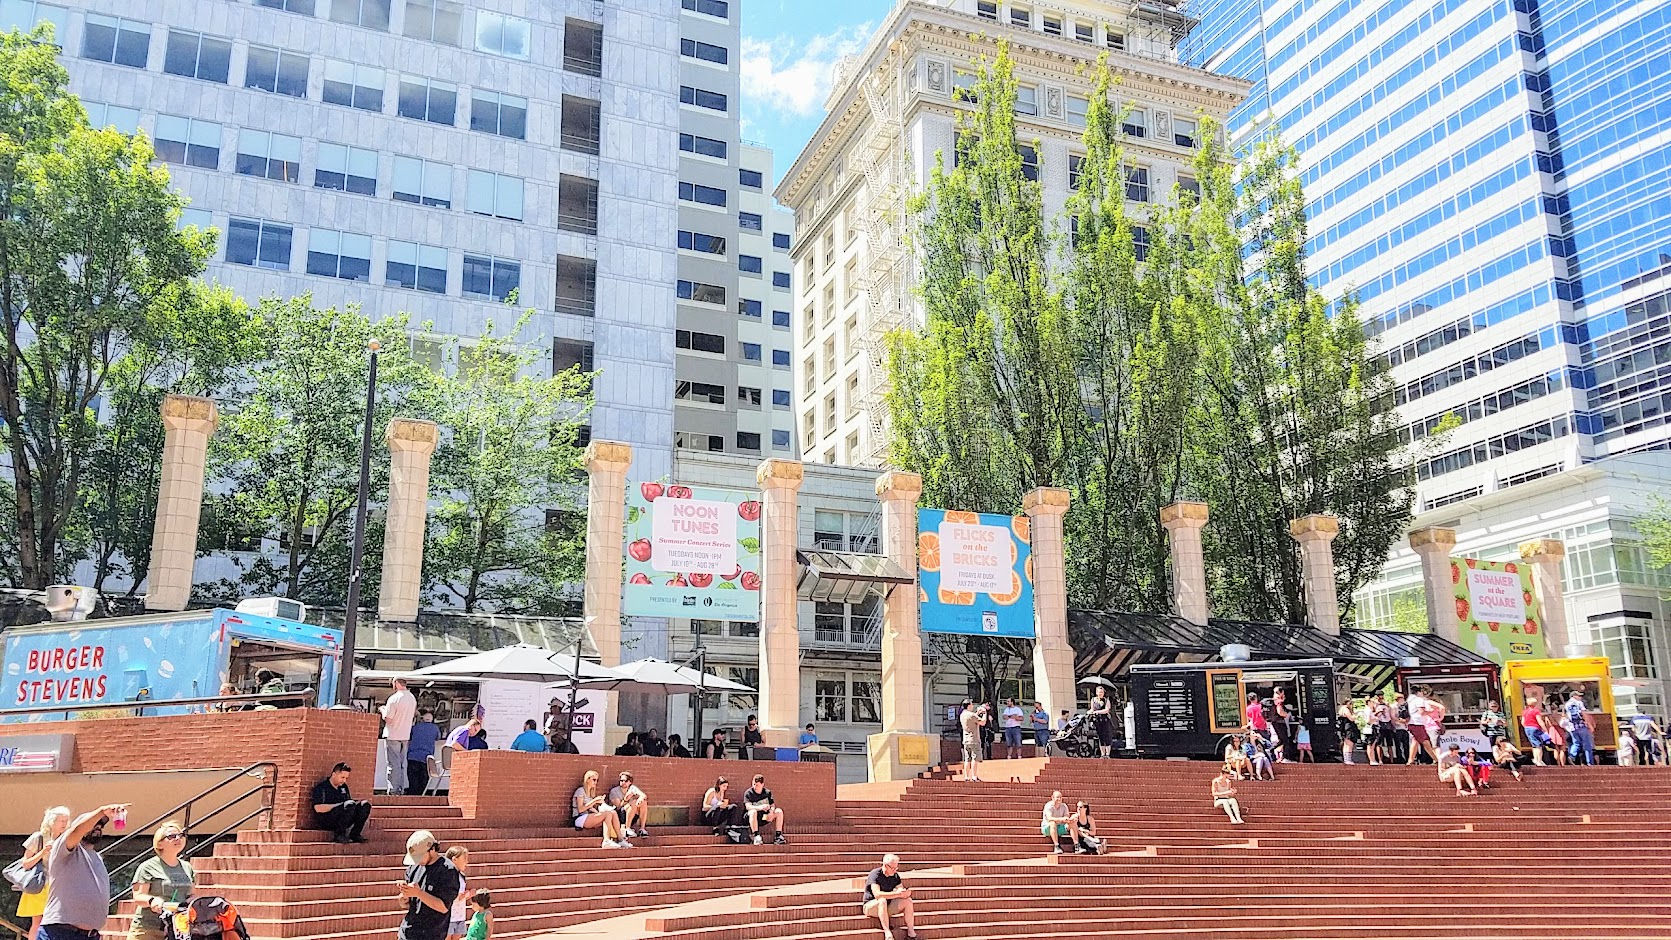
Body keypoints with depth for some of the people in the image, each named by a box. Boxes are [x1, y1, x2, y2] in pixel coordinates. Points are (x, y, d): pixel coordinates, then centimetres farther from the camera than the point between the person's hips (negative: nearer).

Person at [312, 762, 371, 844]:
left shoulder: (344, 787, 19)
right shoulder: (321, 787, -4)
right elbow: (318, 808, -15)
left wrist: (357, 802, -2)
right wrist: (339, 805, -19)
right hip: (327, 820, -7)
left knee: (365, 804, -12)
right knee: (350, 804, -31)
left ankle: (355, 834, -10)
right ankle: (339, 835, -19)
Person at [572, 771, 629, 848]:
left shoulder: (591, 792, 24)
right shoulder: (581, 791, -3)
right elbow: (580, 809, -13)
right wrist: (594, 801, -15)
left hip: (588, 817, 8)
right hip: (580, 819, -8)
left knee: (613, 813, -17)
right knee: (608, 814, -29)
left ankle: (620, 840, -28)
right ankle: (607, 841, -35)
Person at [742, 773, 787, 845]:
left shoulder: (767, 792, 7)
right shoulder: (748, 793, -7)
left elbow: (772, 805, 4)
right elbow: (747, 806, -22)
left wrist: (771, 811, -21)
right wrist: (759, 807, -40)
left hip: (764, 818, 4)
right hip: (752, 819, -4)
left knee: (779, 811, -14)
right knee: (753, 812, -37)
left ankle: (778, 836, -17)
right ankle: (756, 837, -40)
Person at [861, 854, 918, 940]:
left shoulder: (895, 876, 4)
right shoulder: (875, 874, -18)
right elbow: (877, 894, -30)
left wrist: (904, 892, -26)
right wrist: (896, 894, -35)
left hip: (888, 907, 6)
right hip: (871, 906, -6)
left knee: (908, 900, -13)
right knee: (882, 901, -38)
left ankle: (911, 932, -13)